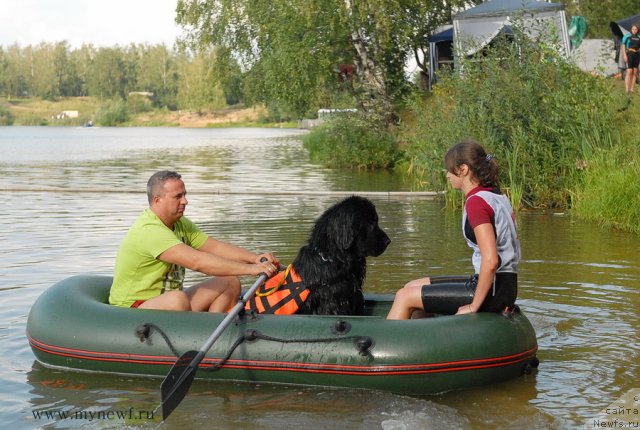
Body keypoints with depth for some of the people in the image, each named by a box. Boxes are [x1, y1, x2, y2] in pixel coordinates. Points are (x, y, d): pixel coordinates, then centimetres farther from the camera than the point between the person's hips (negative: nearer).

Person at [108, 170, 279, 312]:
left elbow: (215, 247, 3)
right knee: (177, 300, -40)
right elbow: (197, 261, -33)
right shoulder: (149, 231, -24)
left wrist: (254, 258, -14)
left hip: (169, 303, 9)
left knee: (230, 283, 0)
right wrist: (250, 269, -35)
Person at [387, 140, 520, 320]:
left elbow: (490, 260, -26)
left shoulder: (476, 202, -17)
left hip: (493, 289, -10)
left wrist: (474, 306, -18)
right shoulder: (498, 197, 12)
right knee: (413, 287, 16)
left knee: (404, 297, -3)